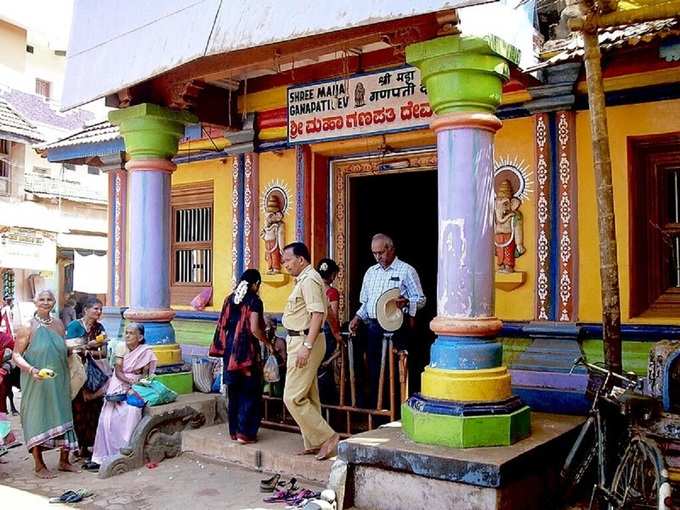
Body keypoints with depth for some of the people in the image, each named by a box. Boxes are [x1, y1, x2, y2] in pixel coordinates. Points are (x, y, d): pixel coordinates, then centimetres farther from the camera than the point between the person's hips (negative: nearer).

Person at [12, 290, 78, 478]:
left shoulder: (59, 324, 9)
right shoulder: (28, 327, -6)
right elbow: (16, 356, -10)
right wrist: (31, 369, -23)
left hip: (59, 382, 5)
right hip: (36, 383, -5)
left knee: (63, 417, 8)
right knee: (37, 418, 0)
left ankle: (64, 460, 21)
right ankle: (39, 465, 11)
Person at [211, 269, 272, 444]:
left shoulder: (230, 299, 8)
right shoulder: (254, 301, -10)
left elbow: (222, 325, 9)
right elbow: (254, 329, -17)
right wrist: (268, 343, -3)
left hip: (230, 351, 6)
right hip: (247, 351, -6)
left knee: (234, 392, 14)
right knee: (250, 392, 3)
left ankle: (234, 431, 20)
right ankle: (245, 433, 2)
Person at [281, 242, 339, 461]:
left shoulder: (309, 280, -15)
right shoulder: (304, 279, 18)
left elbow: (317, 314, -24)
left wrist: (306, 346, -27)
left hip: (305, 341, -11)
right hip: (300, 341, 11)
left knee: (293, 397, -9)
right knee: (308, 397, 13)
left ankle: (327, 436, -3)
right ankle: (313, 444, 19)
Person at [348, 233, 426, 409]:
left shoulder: (406, 271, 0)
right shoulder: (371, 272, 17)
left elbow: (420, 300, -2)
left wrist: (406, 302, -22)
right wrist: (358, 317, 6)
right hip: (373, 327, 5)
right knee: (373, 370, 8)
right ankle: (373, 409, 16)